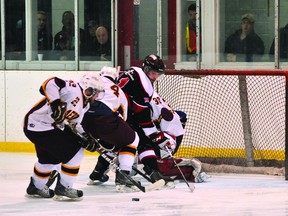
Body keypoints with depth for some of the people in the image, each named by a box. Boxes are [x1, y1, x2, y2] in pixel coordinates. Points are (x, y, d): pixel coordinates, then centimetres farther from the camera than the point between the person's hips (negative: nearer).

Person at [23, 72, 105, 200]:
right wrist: (56, 103, -38)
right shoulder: (73, 89, -18)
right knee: (75, 153, -7)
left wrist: (86, 138, -2)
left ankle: (36, 187, 49)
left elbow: (75, 125, 15)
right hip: (39, 126, -11)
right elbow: (50, 83, -29)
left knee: (49, 158, 30)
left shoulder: (85, 105, 11)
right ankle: (63, 187, 2)